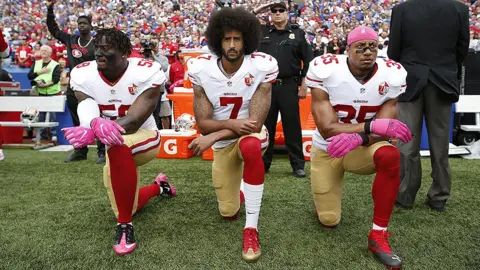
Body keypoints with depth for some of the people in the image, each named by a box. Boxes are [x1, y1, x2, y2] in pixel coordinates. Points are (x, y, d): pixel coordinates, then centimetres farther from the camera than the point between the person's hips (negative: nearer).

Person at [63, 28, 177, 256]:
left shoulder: (146, 72, -24)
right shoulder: (82, 75, -11)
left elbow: (134, 121, -30)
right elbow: (87, 113, -25)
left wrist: (93, 131, -47)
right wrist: (96, 124, -51)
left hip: (144, 138, -5)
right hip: (117, 149, 5)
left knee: (117, 147, -41)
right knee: (124, 207, 16)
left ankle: (125, 226, -25)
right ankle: (159, 186, 48)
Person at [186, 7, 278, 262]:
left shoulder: (262, 66, -22)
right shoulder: (201, 68, -17)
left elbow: (255, 123, -24)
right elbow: (203, 124, -15)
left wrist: (212, 137, -29)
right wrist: (231, 124, -34)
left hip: (251, 134, -2)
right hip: (223, 143, 2)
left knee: (250, 146, -42)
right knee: (228, 212, 8)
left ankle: (251, 229, -26)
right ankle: (238, 192, 48)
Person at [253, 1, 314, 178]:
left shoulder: (297, 33, 4)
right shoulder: (262, 32, 9)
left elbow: (308, 60, 3)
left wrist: (304, 85, -1)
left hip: (289, 86, -2)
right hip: (266, 86, 2)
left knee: (292, 126, 4)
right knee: (266, 126, 9)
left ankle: (298, 165, 14)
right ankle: (263, 164, 20)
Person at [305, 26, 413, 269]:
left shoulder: (391, 75, -15)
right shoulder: (326, 71, -23)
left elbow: (384, 131, -18)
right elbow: (327, 129, -28)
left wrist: (357, 138, -40)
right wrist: (372, 125, -39)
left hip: (362, 148, 1)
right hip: (326, 150, -1)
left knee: (390, 156, -35)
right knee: (329, 221, 5)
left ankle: (378, 235, -18)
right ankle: (325, 192, 43)